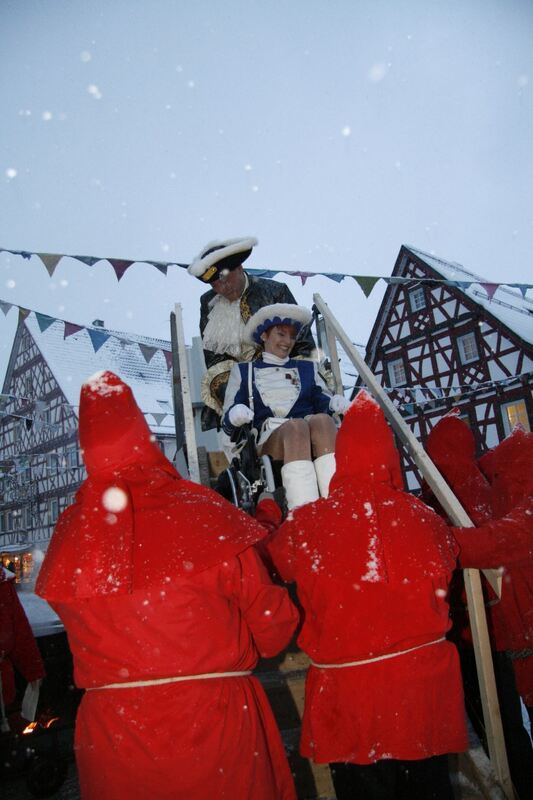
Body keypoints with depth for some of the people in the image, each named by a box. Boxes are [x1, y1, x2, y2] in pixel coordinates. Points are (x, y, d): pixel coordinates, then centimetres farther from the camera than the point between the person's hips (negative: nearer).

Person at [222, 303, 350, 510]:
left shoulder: (307, 368, 32)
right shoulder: (243, 371, 25)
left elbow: (321, 400, 18)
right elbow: (227, 423, 16)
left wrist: (335, 403, -6)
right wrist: (235, 416, -8)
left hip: (316, 445, 2)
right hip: (268, 440, -2)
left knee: (322, 419, -34)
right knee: (296, 426, -37)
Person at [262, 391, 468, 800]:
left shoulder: (307, 524, -15)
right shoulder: (424, 517, -11)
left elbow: (271, 560, 6)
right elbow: (447, 562, 10)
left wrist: (267, 511, 24)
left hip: (349, 689, -1)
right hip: (425, 681, 2)